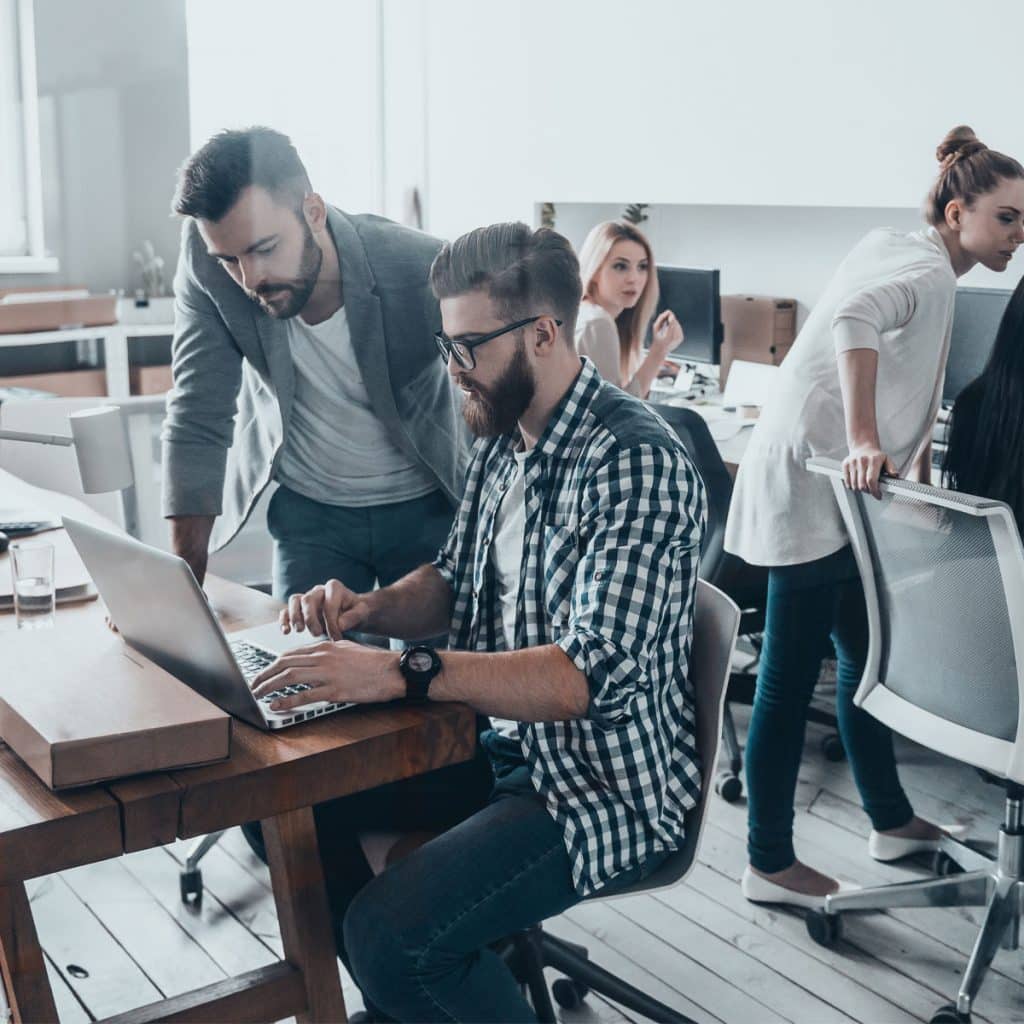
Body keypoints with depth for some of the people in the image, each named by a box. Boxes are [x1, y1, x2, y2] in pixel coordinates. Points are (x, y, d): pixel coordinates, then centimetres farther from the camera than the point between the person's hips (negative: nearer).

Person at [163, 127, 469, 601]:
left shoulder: (422, 269, -27)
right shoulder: (205, 261, -21)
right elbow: (198, 419, -17)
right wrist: (183, 581, -20)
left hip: (425, 505, -1)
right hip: (308, 508, 2)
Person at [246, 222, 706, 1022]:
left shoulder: (636, 462, -22)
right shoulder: (504, 438, 6)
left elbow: (593, 675, -30)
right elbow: (458, 582, 17)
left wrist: (402, 673, -36)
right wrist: (367, 610, -5)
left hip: (607, 784, -9)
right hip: (504, 744, 9)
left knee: (390, 934, -25)